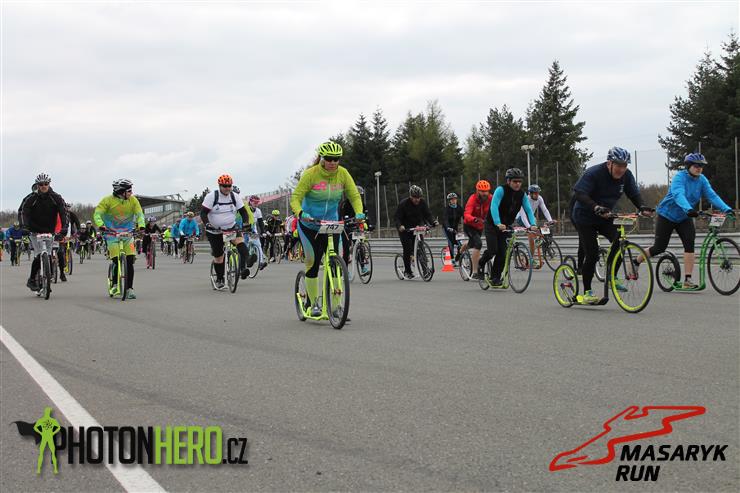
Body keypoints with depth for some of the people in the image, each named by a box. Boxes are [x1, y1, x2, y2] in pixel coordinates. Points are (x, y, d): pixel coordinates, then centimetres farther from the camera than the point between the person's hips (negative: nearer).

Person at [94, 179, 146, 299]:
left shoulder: (133, 200, 0)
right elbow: (97, 214, -12)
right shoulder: (108, 200, -9)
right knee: (117, 261, -16)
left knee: (130, 261, -9)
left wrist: (141, 225, -26)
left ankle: (129, 288, 0)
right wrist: (100, 225, -32)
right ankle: (114, 285, 8)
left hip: (127, 233, 3)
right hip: (112, 233, -3)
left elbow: (139, 214, -6)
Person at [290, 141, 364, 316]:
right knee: (312, 262, -6)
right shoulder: (311, 174, -18)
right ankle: (313, 303, 8)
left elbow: (354, 195, -4)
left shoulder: (343, 174, -8)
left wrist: (359, 213, -23)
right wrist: (300, 213, -38)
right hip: (309, 225, -3)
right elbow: (296, 198, -18)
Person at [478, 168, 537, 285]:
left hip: (506, 226, 5)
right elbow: (494, 207, -32)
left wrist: (533, 224, -28)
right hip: (492, 224, -4)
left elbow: (528, 210, -10)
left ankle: (495, 278, 5)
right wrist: (498, 224, -45)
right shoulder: (501, 190, -20)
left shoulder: (521, 194, -4)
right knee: (492, 250, -17)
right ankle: (481, 265, 13)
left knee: (502, 253, -6)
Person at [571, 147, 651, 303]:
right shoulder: (593, 173, -25)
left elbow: (634, 194, -2)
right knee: (592, 254, -10)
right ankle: (586, 293, 1)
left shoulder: (626, 175, -7)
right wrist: (597, 208, -46)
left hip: (605, 217, 5)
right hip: (585, 218, -5)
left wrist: (642, 207, -24)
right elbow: (579, 194, -31)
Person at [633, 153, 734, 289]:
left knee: (689, 243, -17)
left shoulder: (702, 180, -5)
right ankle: (636, 262, 26)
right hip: (667, 215, -4)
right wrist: (689, 209, -56)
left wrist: (726, 209, -30)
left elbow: (712, 196, -15)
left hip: (684, 218, 4)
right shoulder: (680, 177, -22)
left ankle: (687, 280, -17)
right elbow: (678, 195, -39)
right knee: (659, 248, 0)